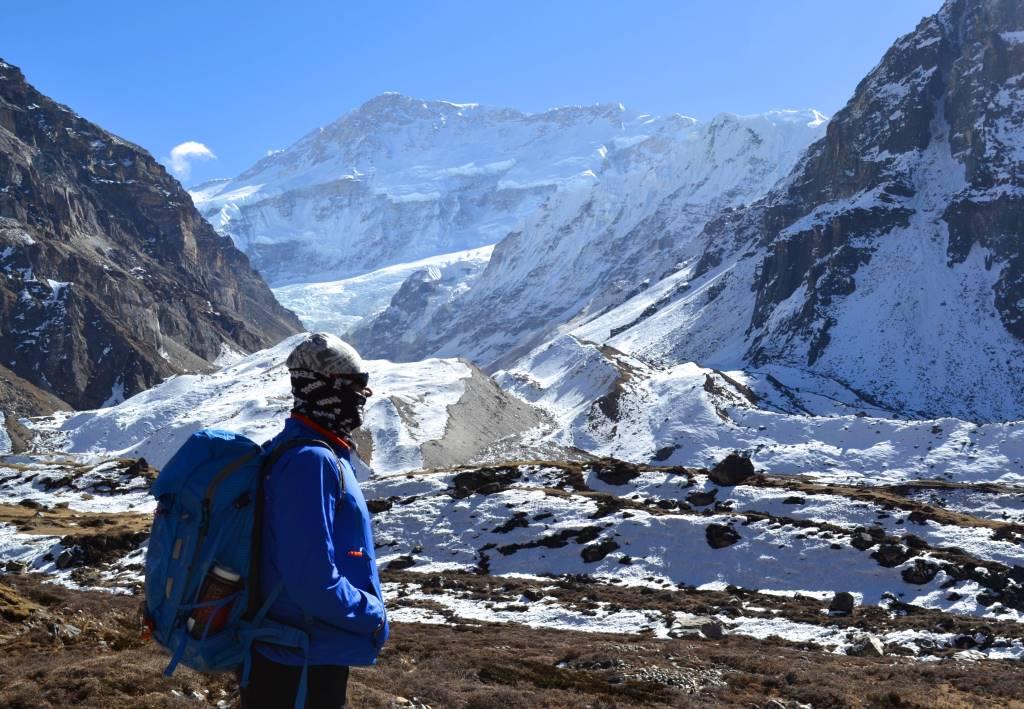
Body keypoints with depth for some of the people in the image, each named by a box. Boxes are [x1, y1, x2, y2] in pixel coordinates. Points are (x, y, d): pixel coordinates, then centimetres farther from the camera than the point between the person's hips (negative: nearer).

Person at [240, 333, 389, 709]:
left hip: (292, 651, 10)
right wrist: (372, 615, -14)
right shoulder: (312, 461, -23)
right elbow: (314, 580, -29)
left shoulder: (308, 452, 9)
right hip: (303, 663, -10)